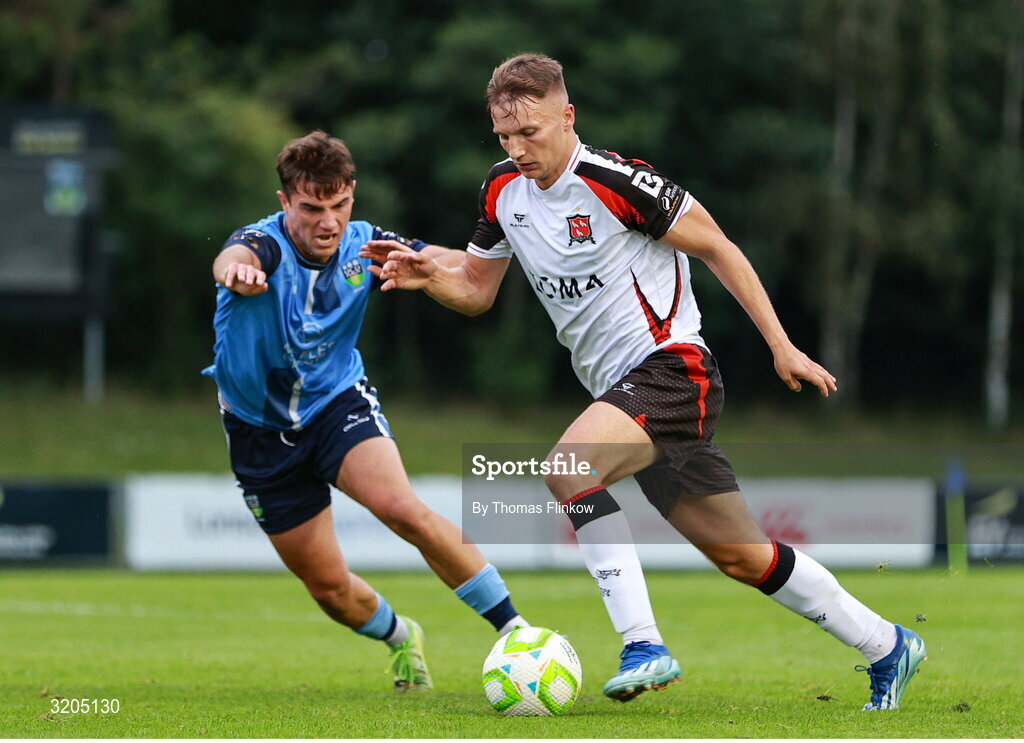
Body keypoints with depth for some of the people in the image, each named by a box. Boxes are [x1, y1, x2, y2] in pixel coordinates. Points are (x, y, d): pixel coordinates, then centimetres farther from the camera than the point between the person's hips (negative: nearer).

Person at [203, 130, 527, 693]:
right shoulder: (267, 243, -25)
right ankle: (400, 637, 39)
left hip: (340, 401, 1)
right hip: (262, 429, -1)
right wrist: (236, 268, -76)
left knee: (404, 509, -28)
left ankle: (513, 629, -21)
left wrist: (417, 265, -38)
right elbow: (235, 257, -49)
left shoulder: (363, 246, -12)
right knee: (328, 587, 7)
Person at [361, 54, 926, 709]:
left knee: (569, 464, -31)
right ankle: (886, 647, 26)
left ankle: (645, 647, -31)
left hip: (672, 366, -8)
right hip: (624, 389, 8)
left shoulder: (613, 181, -17)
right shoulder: (504, 191, 5)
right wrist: (428, 274, -7)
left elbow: (716, 248, -9)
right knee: (742, 557, 12)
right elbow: (475, 290, 16)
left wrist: (782, 347, -7)